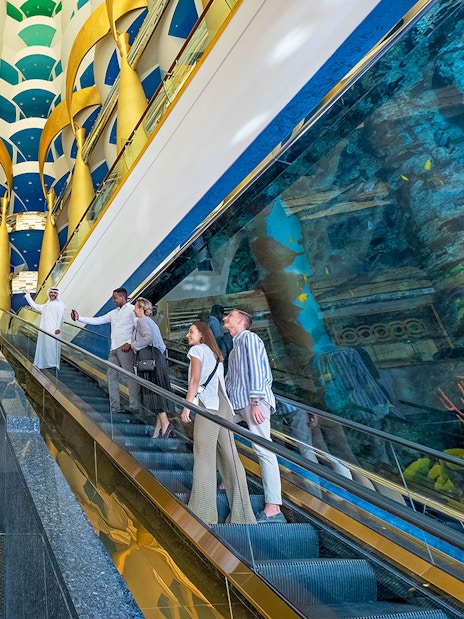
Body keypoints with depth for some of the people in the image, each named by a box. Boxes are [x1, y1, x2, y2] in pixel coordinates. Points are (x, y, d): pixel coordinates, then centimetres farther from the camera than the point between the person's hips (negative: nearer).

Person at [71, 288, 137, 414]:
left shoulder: (132, 310, -1)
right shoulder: (114, 313, 21)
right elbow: (97, 320, 20)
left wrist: (129, 343, -15)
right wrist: (79, 318, 14)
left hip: (125, 348, -8)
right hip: (114, 348, 8)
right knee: (111, 375, 6)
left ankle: (134, 407, -8)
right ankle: (115, 407, 11)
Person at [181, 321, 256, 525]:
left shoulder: (197, 349, 5)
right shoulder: (215, 354, 27)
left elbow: (195, 379, -7)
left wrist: (187, 406, -8)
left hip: (208, 405, -8)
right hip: (223, 405, 8)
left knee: (204, 458, -7)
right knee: (229, 458, 5)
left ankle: (203, 513, -6)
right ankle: (242, 513, 6)